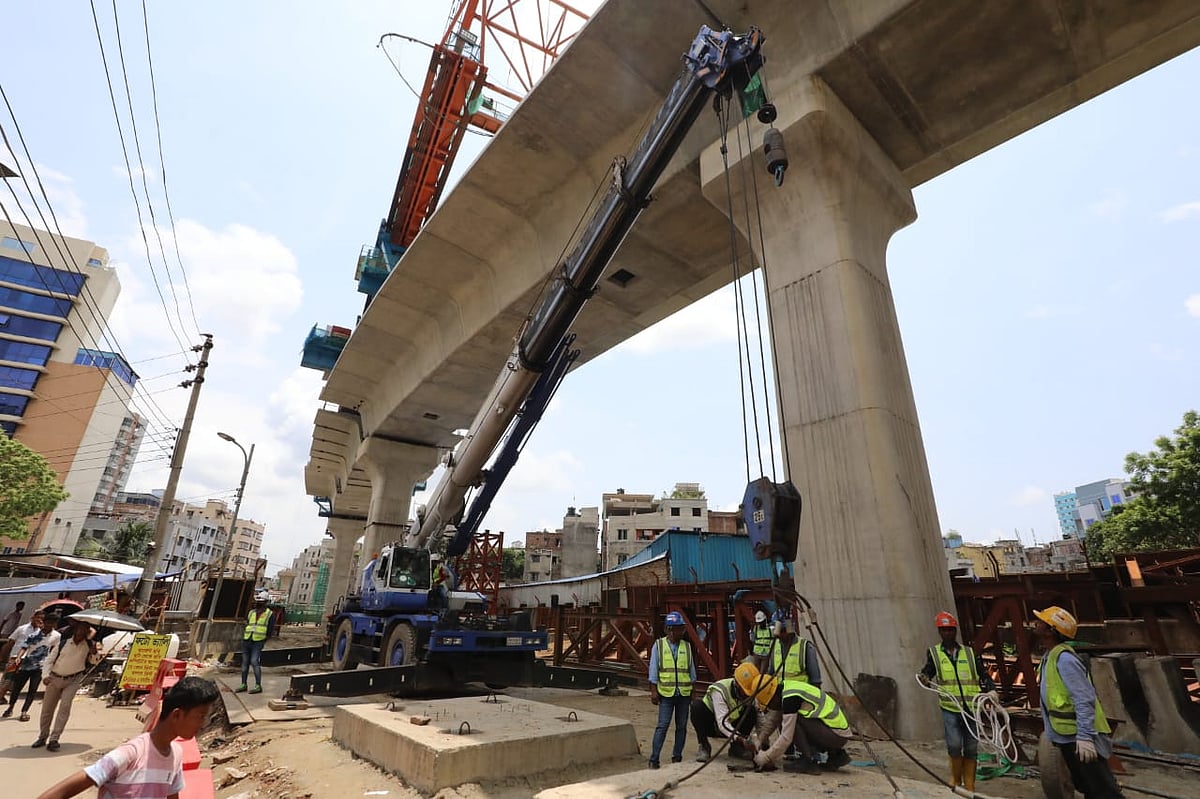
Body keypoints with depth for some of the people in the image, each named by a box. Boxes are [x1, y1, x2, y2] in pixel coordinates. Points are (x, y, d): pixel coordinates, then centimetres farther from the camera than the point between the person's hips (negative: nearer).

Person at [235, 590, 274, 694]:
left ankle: (258, 686, -5)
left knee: (254, 662, -12)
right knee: (245, 662, 10)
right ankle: (243, 685, 22)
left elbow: (269, 630, -2)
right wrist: (243, 639, 6)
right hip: (246, 641, 5)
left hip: (257, 643, -5)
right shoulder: (251, 612, 11)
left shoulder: (269, 614, -2)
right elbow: (246, 626, 16)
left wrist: (263, 642, -6)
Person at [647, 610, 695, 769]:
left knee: (681, 726, 9)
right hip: (666, 693, -3)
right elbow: (653, 670, -2)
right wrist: (653, 691, -6)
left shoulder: (687, 647, 6)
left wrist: (693, 693, 12)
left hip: (684, 693, 3)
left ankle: (677, 756, 22)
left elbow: (691, 671, 12)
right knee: (662, 726, -5)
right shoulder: (659, 645, -2)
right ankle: (654, 758, 3)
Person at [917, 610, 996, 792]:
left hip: (971, 707, 2)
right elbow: (927, 673, 2)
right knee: (954, 745, -14)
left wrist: (991, 690, -7)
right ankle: (955, 780, 11)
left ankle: (969, 787, 23)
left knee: (971, 749, 7)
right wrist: (924, 679, -21)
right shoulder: (934, 653, 7)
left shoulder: (970, 652, 12)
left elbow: (983, 675, 12)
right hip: (950, 708, -2)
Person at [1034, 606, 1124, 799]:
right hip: (1067, 736, 10)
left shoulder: (1064, 658, -21)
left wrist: (1084, 736, -27)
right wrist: (1056, 734, 23)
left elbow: (1084, 699, -26)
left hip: (1080, 738, -10)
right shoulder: (1049, 656, 9)